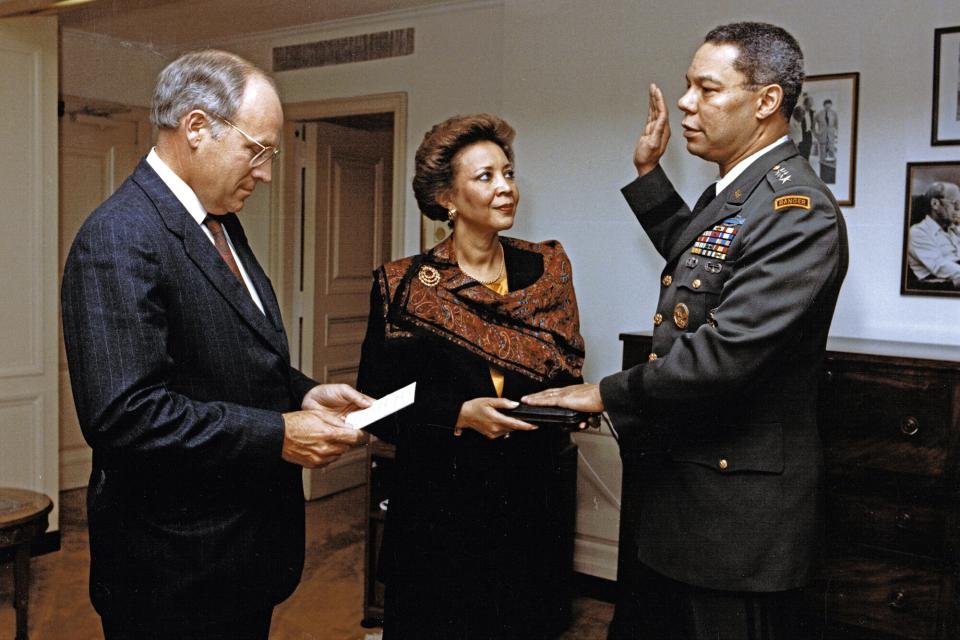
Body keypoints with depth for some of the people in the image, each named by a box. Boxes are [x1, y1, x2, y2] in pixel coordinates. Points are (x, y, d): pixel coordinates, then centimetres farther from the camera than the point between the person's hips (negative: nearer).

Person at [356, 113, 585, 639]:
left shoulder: (547, 269, 2)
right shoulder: (405, 286, -7)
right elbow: (376, 404, -6)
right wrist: (460, 414, -19)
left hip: (529, 500, 3)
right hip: (439, 503, -2)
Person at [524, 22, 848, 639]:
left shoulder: (798, 211, -22)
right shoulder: (732, 193, 9)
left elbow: (724, 352, -29)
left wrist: (607, 394, -17)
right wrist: (649, 172, 19)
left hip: (736, 498, -9)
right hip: (669, 476, 10)